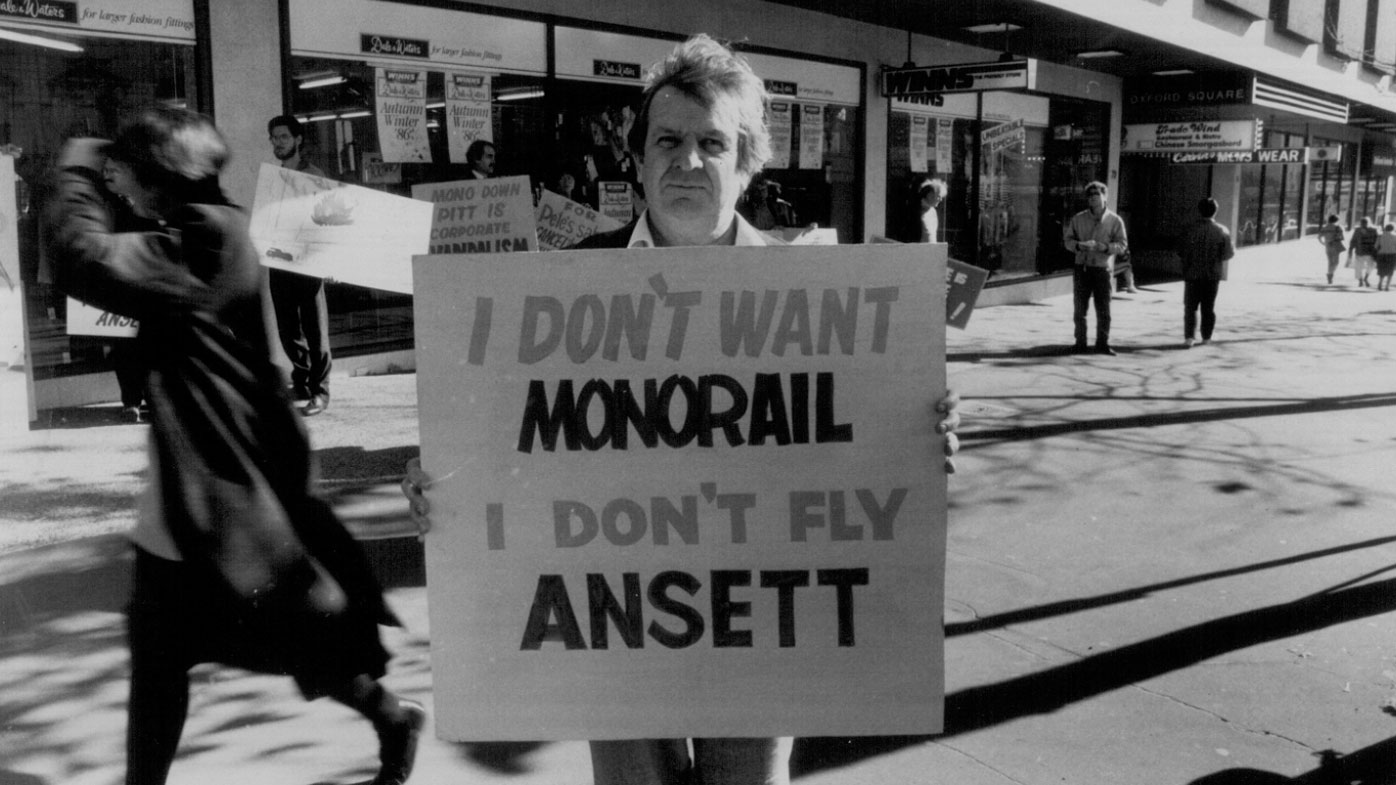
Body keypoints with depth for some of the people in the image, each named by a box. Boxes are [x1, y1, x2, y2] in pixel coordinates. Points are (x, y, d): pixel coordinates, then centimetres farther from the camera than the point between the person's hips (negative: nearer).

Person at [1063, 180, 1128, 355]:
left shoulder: (1115, 220, 0)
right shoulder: (1078, 219, 6)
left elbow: (1122, 245, -3)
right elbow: (1067, 240, 5)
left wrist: (1104, 247, -21)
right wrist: (1079, 245, -16)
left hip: (1102, 269, -2)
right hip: (1082, 268, 2)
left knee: (1103, 310, 1)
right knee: (1080, 309, 4)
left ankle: (1102, 343, 11)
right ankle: (1080, 342, 14)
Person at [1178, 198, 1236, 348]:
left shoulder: (1190, 230, -9)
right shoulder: (1222, 231, -6)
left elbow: (1182, 252, -8)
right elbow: (1228, 254, -4)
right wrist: (1234, 249, 16)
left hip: (1193, 274, -1)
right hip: (1213, 275, 1)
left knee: (1190, 307, 5)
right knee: (1209, 308, 13)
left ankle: (1189, 337, -7)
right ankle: (1206, 337, 17)